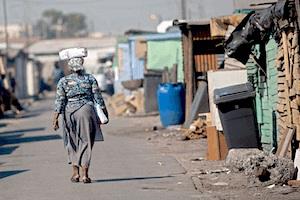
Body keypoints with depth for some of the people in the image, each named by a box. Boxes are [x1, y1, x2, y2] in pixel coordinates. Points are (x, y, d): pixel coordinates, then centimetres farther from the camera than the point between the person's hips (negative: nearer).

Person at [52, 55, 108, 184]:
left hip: (70, 112, 0)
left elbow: (59, 102, -4)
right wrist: (104, 113, 11)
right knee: (86, 142, 4)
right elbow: (98, 98, 2)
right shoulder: (90, 79, 1)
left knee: (72, 143, 15)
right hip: (87, 110, 0)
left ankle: (75, 173, 14)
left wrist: (55, 119, -1)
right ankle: (85, 175, -1)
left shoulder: (63, 82, -1)